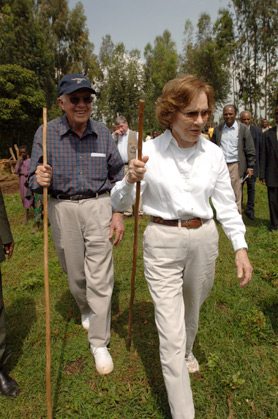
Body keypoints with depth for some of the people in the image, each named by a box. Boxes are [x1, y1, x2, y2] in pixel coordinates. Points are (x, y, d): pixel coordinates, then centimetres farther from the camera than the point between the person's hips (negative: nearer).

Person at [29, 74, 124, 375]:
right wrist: (40, 180, -26)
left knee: (100, 279, -1)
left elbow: (116, 176, 7)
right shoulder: (46, 133, -4)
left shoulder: (103, 133, 1)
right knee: (75, 274, 14)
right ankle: (86, 311, 47)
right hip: (62, 210, 1)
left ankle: (99, 343, 16)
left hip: (98, 207, 0)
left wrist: (118, 213, 0)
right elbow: (34, 181, -2)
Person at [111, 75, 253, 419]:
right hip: (163, 242, -3)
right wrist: (130, 180, -25)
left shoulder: (213, 153, -2)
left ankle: (186, 351, 60)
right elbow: (119, 203, -5)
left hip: (203, 239, 4)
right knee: (171, 333, -1)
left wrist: (240, 247, -2)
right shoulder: (150, 152, -10)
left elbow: (226, 204, 5)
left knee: (192, 309, 26)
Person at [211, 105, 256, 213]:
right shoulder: (217, 129, 8)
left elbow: (250, 150, 3)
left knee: (236, 195, 0)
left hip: (235, 166, -2)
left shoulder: (243, 129, 1)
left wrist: (250, 167, 0)